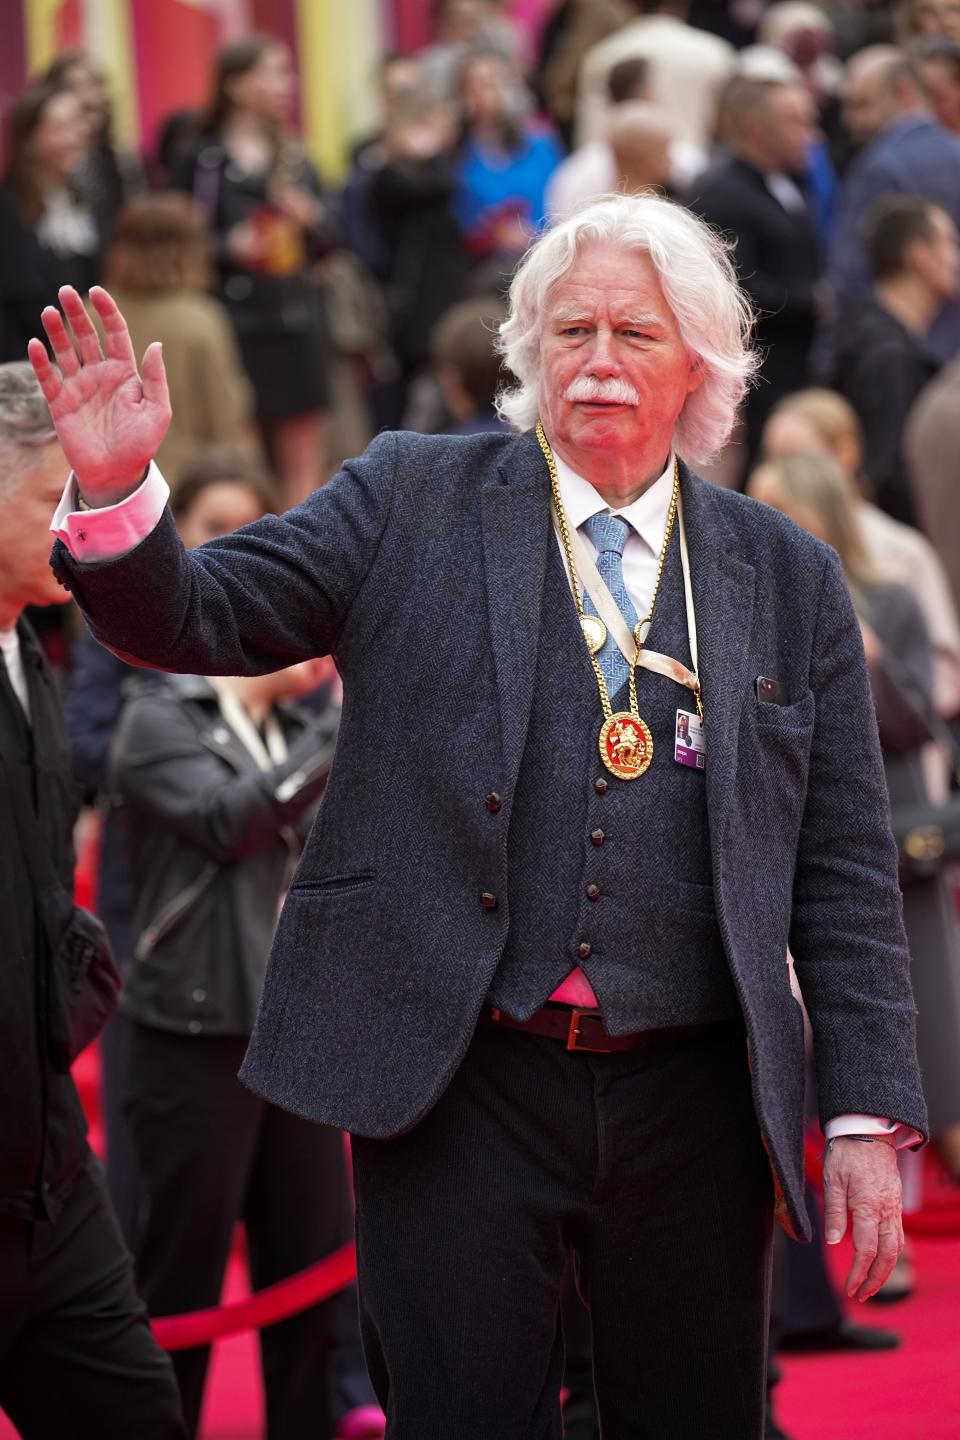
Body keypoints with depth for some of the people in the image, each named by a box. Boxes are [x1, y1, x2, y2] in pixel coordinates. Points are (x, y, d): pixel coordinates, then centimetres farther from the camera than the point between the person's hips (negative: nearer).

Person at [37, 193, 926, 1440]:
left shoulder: (789, 578, 9)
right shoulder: (410, 503, 6)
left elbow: (845, 869, 8)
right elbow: (197, 617, -1)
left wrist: (870, 1115, 1)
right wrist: (117, 489, -22)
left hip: (690, 1103, 2)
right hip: (461, 1089, -1)